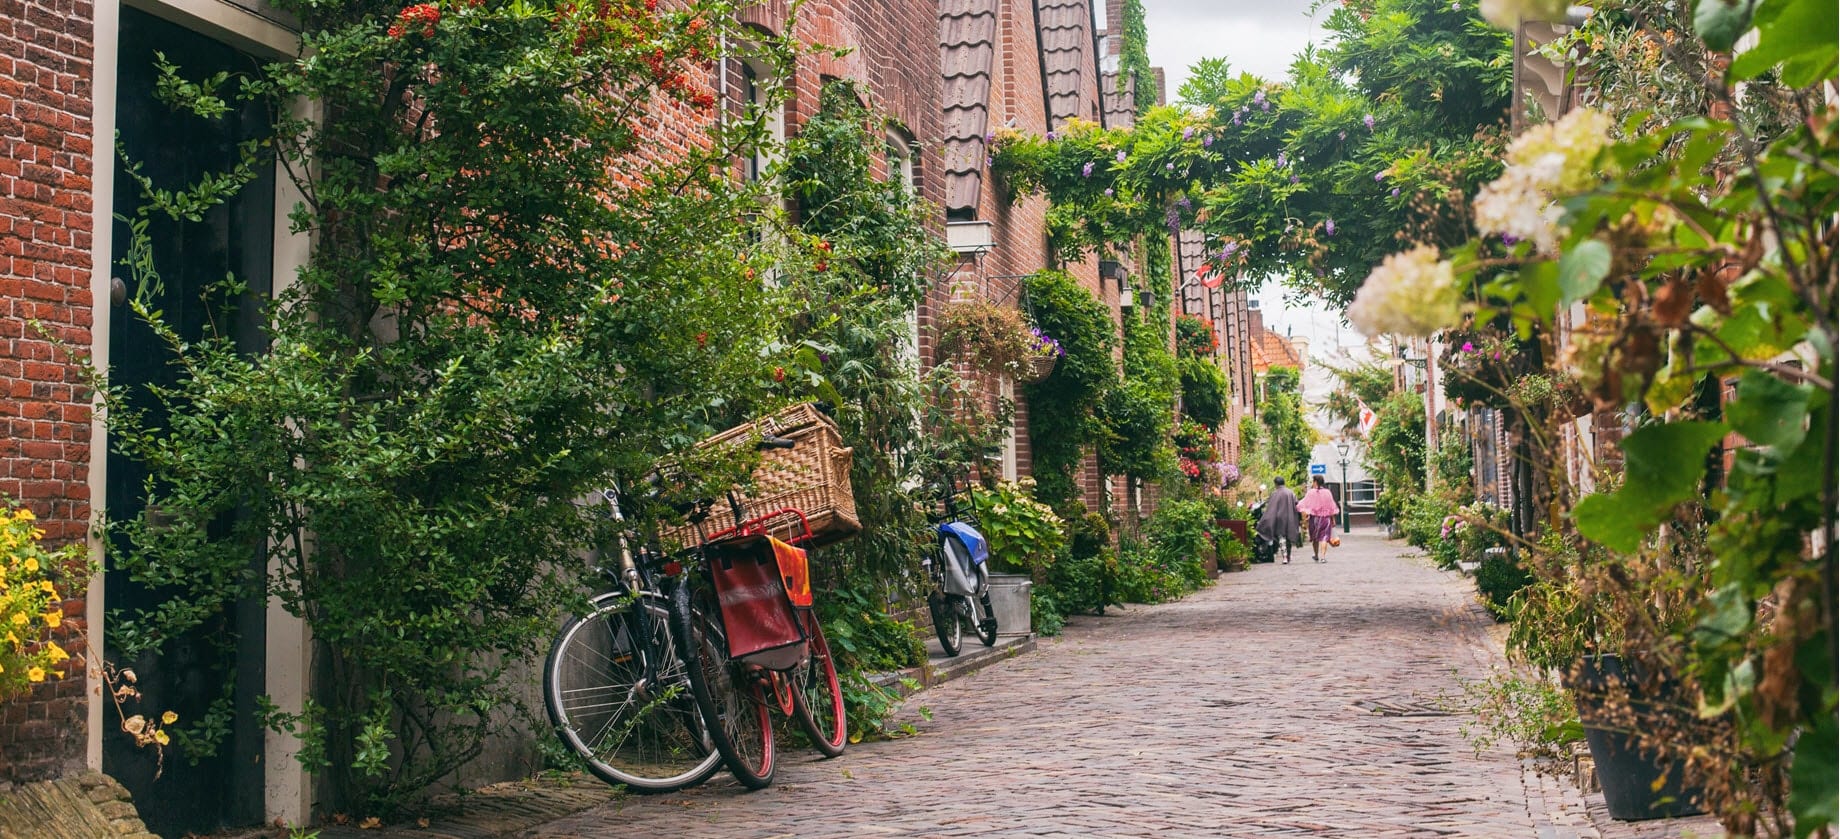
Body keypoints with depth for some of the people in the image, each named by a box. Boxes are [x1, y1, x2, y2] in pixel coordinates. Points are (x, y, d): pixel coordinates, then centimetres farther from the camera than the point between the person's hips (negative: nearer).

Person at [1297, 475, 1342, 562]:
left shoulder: (1310, 493, -7)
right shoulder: (1327, 492, 1)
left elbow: (1303, 505, -16)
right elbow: (1332, 507, 4)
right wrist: (1333, 519, 10)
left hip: (1314, 517, -1)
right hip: (1326, 518, 1)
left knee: (1315, 538, 15)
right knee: (1324, 537, 0)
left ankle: (1316, 556, 29)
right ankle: (1323, 557, -10)